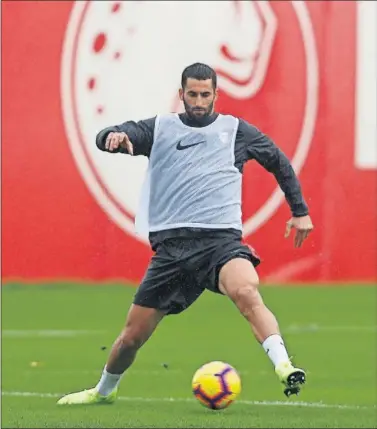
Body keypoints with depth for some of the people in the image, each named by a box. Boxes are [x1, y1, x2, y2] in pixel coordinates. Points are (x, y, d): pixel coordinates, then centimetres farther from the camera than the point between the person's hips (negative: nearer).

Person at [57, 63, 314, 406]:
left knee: (245, 291, -36)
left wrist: (300, 211, 25)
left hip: (221, 239, -2)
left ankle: (284, 368, -42)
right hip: (171, 245, 2)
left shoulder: (236, 130, 13)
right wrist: (113, 137, -23)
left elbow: (279, 162, 26)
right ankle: (104, 390, 33)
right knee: (133, 335, 6)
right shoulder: (160, 129, 12)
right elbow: (107, 138, 1)